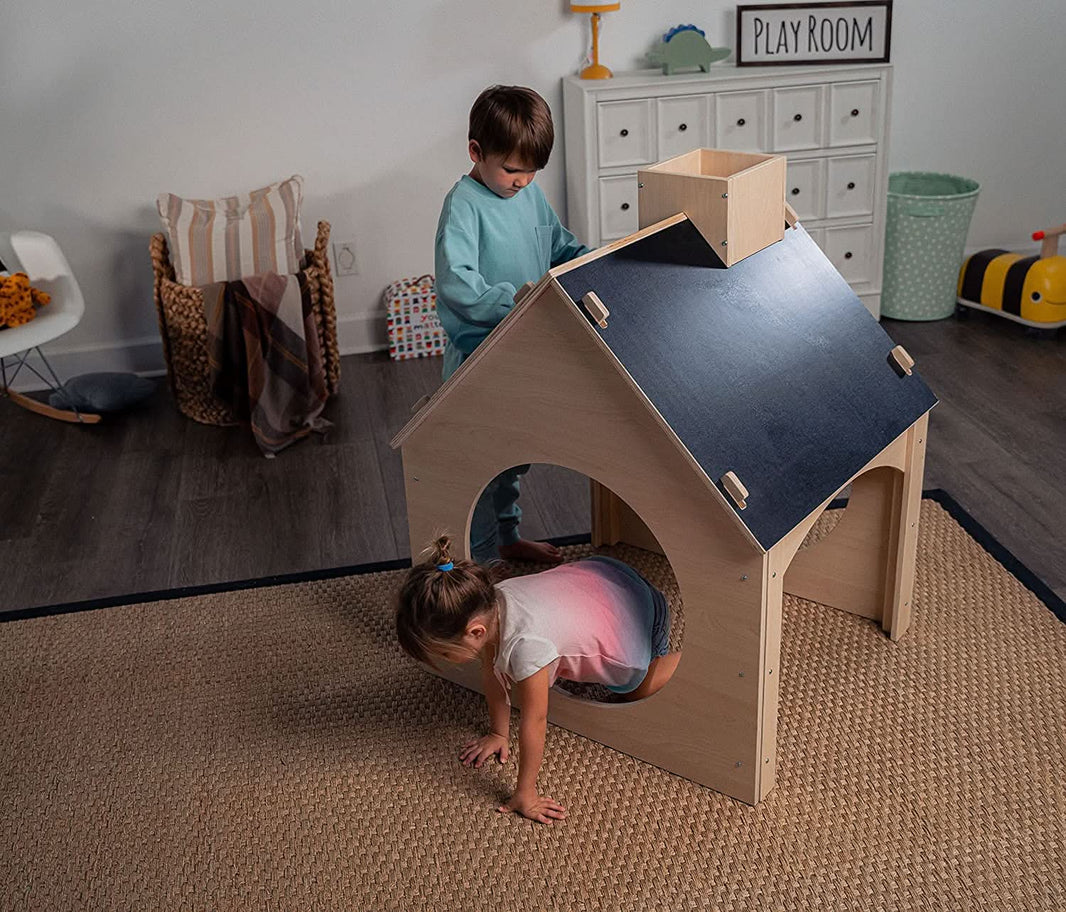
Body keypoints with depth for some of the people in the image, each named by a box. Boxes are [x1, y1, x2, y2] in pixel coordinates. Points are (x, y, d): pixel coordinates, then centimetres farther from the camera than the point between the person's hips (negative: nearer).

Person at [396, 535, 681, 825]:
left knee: (634, 692, 21)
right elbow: (492, 672, -4)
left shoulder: (525, 645, -44)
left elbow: (534, 720, -33)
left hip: (641, 614, -7)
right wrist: (498, 733, 5)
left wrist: (525, 794, -22)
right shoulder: (484, 605, -22)